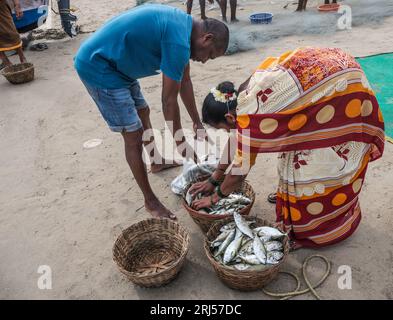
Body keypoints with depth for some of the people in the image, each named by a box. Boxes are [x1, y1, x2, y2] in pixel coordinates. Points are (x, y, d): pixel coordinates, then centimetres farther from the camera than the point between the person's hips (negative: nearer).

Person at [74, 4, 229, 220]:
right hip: (98, 66, -10)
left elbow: (185, 81, 13)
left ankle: (156, 162, 46)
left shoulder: (184, 25, 6)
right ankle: (150, 201, 9)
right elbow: (169, 100, -19)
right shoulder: (178, 41, -25)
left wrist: (197, 123, 18)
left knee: (143, 113, 23)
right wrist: (180, 142, -7)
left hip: (114, 63, 10)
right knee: (133, 135, -7)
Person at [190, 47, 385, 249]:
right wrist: (213, 180, 22)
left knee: (320, 161, -1)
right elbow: (235, 144, 16)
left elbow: (240, 170, -10)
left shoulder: (249, 117, -20)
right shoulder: (242, 96, 6)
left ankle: (310, 229, 14)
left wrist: (216, 196, 7)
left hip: (342, 86, -9)